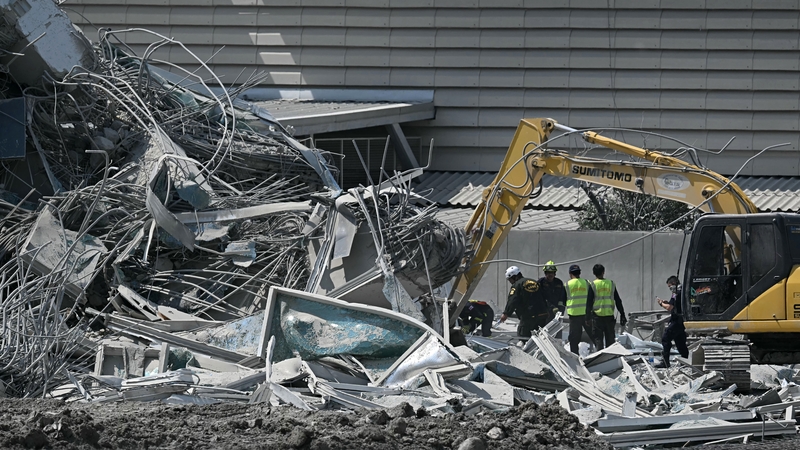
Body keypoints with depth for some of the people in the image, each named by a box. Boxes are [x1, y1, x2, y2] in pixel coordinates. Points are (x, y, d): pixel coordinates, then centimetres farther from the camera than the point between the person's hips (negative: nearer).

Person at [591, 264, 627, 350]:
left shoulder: (592, 285, -5)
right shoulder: (611, 284, 4)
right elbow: (618, 301, 7)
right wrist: (622, 315, 12)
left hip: (597, 315, -3)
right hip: (609, 315, 3)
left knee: (598, 339, 1)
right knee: (610, 339, 10)